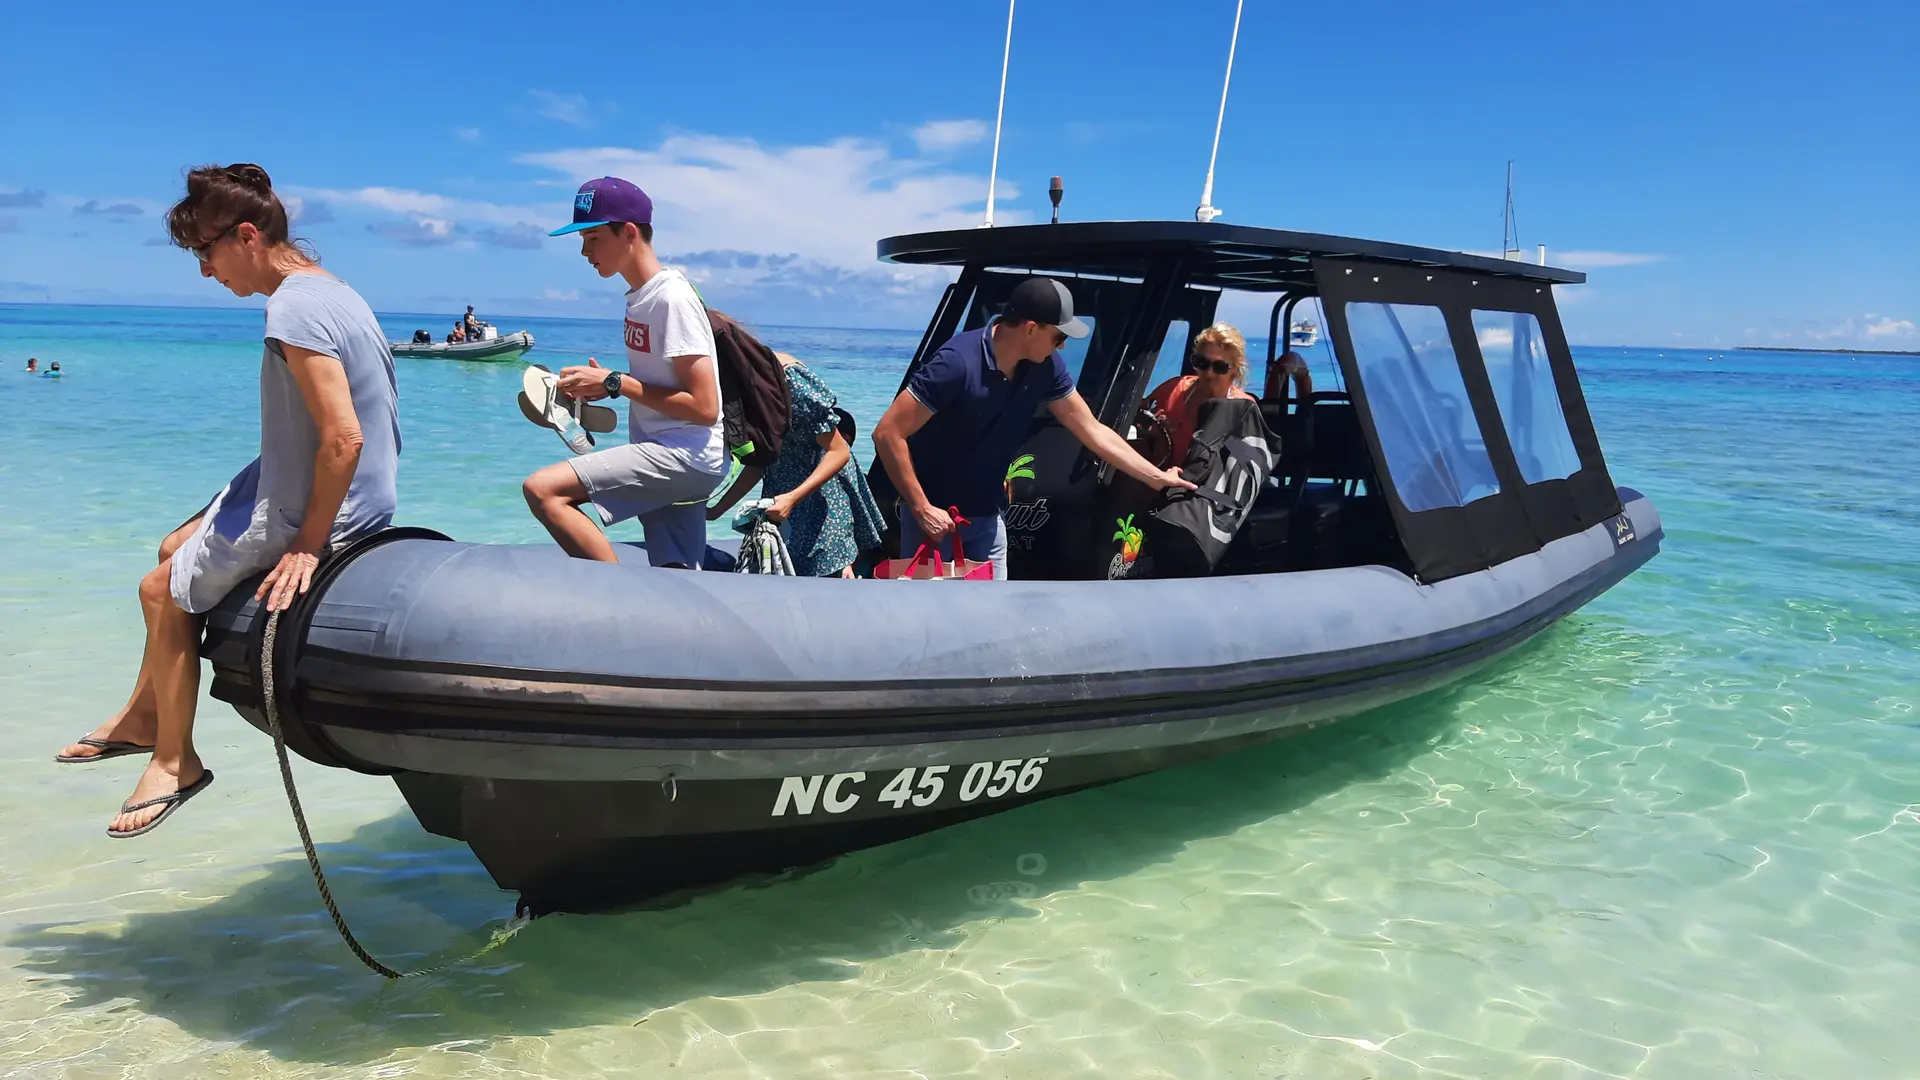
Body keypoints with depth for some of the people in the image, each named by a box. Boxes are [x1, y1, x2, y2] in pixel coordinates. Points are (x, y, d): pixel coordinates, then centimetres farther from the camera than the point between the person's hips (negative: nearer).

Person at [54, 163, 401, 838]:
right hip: (337, 494, 10)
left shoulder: (293, 310, -24)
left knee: (163, 590, 6)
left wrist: (308, 544, -22)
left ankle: (175, 762, 22)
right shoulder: (331, 291, 7)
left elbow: (344, 438, -31)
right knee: (176, 550, 25)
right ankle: (144, 717, 39)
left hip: (313, 510, -10)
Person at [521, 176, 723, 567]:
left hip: (685, 456, -9)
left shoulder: (672, 298, -14)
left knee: (542, 490, -19)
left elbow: (704, 407, -19)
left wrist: (615, 383, -14)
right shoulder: (640, 295, 13)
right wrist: (600, 386, 8)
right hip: (666, 454, 9)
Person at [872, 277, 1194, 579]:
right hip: (934, 513, -6)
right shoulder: (958, 362, -27)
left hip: (987, 516, 6)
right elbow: (887, 434, -26)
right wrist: (922, 509, -24)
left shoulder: (1045, 367, -7)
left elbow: (1093, 430, 4)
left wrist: (1157, 477, 5)